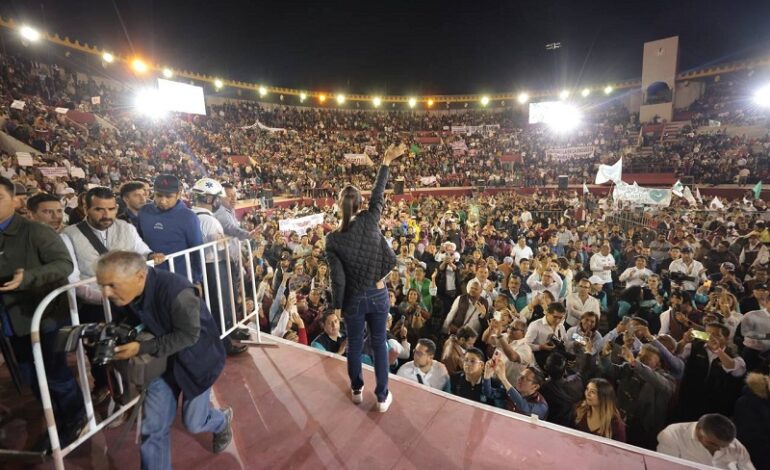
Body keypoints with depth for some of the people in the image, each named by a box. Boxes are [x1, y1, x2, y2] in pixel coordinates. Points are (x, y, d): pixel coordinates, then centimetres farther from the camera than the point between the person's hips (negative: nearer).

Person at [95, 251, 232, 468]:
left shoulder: (176, 291, -38)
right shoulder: (122, 294, -16)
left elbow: (189, 335, -28)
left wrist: (141, 348, -31)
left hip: (194, 358, -5)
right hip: (162, 359, 5)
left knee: (193, 423, 11)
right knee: (152, 427, 7)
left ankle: (222, 420, 46)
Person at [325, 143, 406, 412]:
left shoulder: (333, 239, -15)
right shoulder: (369, 221, -15)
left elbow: (338, 278, -11)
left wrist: (336, 306, 2)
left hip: (353, 300, -1)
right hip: (378, 296, 1)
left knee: (354, 345, 19)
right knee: (379, 344, 13)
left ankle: (357, 390, 38)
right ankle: (382, 397, 25)